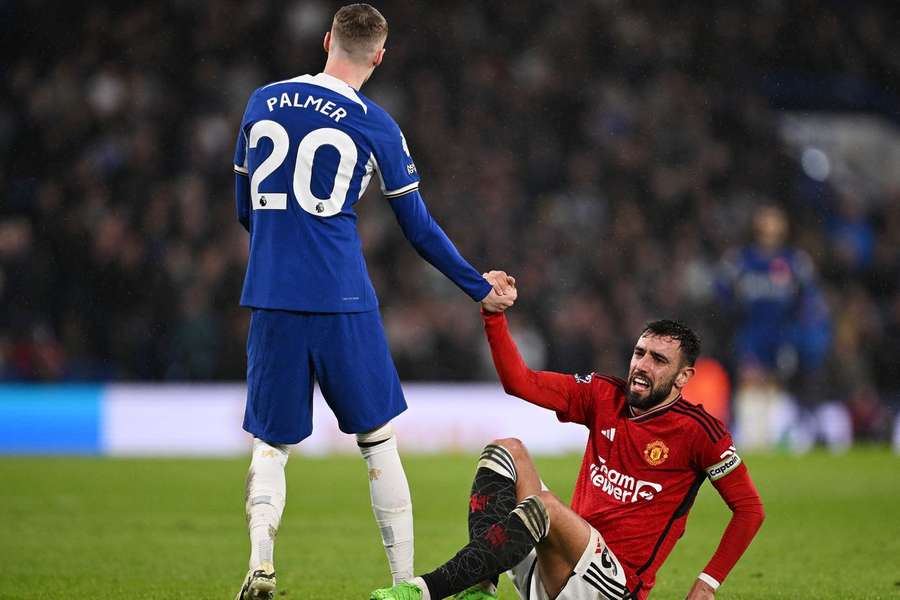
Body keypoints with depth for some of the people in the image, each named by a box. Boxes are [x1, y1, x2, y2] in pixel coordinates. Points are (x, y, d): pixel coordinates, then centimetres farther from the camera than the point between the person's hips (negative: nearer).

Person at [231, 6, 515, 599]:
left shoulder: (263, 102, 8)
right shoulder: (375, 126, -2)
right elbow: (420, 229, 3)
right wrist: (481, 288, 15)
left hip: (270, 298, 3)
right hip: (342, 300, -3)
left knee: (272, 443, 8)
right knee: (379, 440, 10)